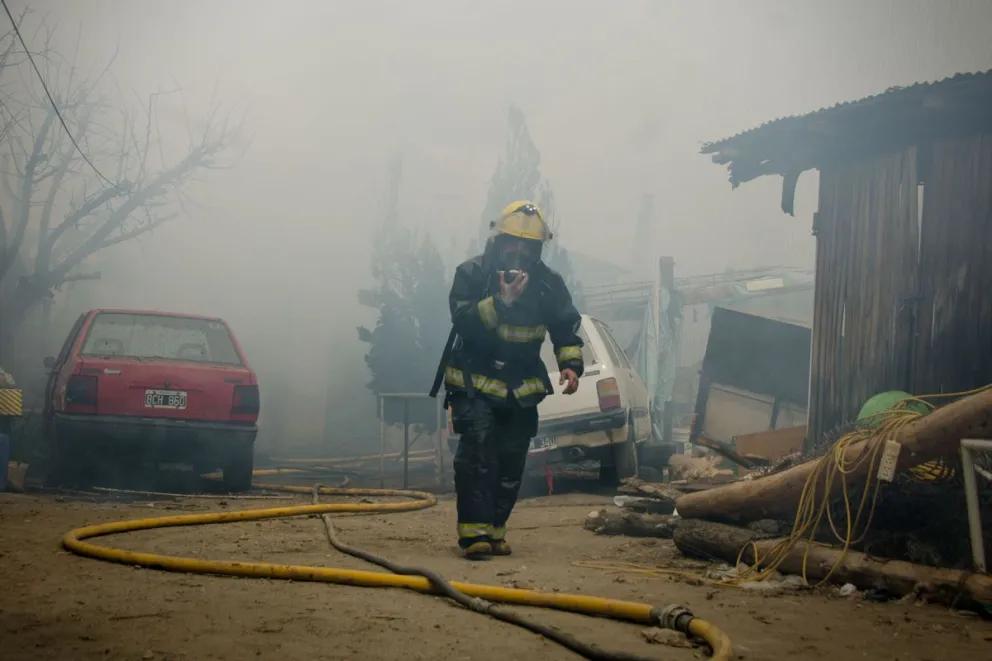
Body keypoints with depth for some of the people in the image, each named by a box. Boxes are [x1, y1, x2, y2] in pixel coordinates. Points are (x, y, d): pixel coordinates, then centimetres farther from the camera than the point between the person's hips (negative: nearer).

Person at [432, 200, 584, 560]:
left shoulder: (548, 283, 0)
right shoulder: (471, 274, -11)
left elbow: (566, 327, 6)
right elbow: (462, 320, -23)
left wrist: (570, 364, -11)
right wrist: (500, 301, -35)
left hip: (521, 389, 4)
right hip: (473, 382, -4)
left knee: (511, 462, 7)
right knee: (477, 450, -19)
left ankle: (495, 529, 19)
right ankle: (474, 530, -20)